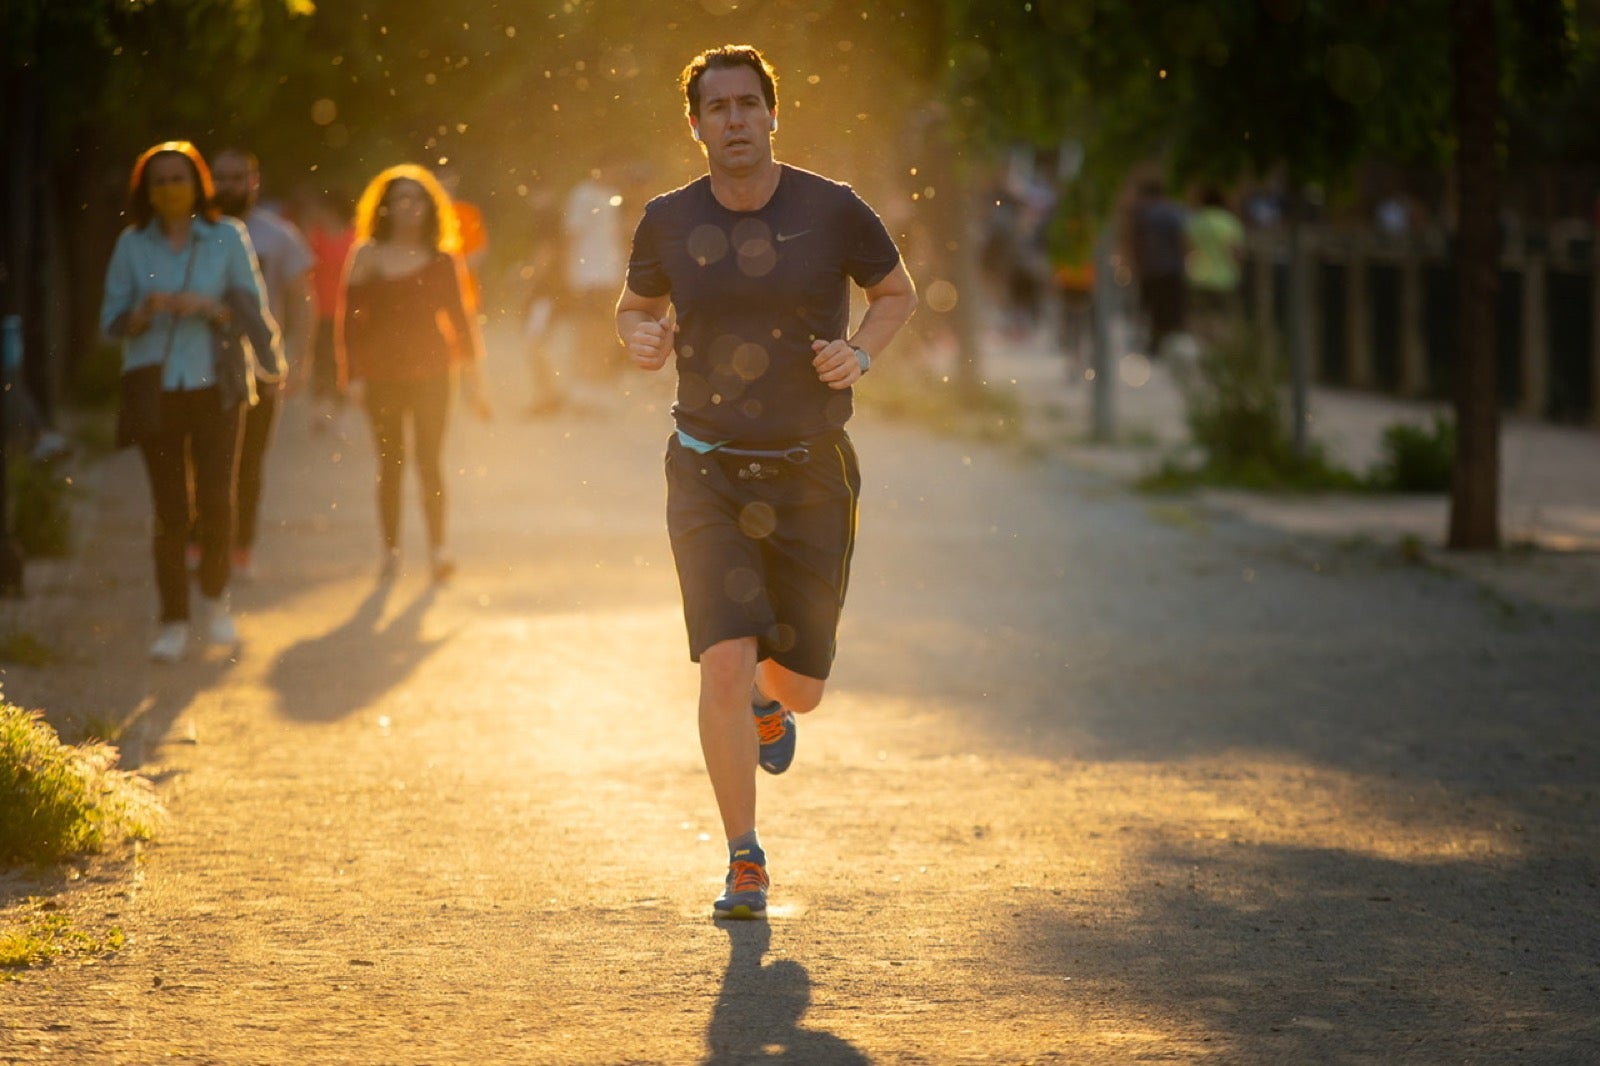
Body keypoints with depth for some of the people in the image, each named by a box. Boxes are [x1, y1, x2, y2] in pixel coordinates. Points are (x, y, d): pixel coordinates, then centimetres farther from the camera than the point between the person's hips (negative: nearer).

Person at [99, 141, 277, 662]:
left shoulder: (227, 237, 3)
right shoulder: (132, 244, 5)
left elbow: (257, 310, 2)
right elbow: (112, 321, 6)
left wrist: (207, 306, -15)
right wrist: (144, 312, -16)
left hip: (213, 385, 0)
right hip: (155, 387, 0)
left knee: (216, 498, -6)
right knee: (170, 507, -3)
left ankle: (214, 599, 19)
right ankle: (173, 622, 4)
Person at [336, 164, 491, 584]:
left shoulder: (443, 261, 4)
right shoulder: (367, 258, 2)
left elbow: (460, 317, 7)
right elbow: (351, 317, 1)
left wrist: (472, 377, 5)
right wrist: (354, 374, -5)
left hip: (432, 374, 0)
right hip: (383, 375, 0)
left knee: (429, 460, -4)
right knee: (390, 463, 3)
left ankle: (438, 549, -2)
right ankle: (391, 550, 8)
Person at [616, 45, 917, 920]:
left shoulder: (831, 211, -8)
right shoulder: (669, 222, -4)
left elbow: (897, 294, 9)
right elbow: (635, 306, 15)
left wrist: (861, 352, -11)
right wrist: (639, 338, -9)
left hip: (811, 478, 0)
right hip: (709, 477, 0)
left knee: (798, 688, 6)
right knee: (724, 664, -17)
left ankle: (769, 700, 48)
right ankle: (744, 863, -1)